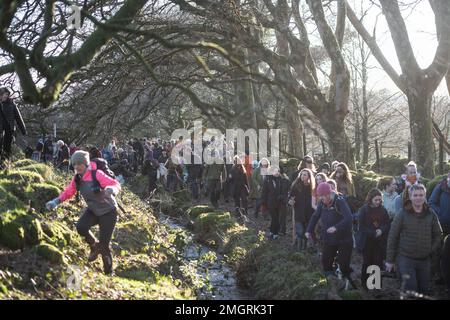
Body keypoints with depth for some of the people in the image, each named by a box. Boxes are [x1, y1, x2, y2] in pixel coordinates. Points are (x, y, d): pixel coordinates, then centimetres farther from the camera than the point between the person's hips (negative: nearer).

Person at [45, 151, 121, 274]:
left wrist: (111, 189, -52)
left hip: (108, 212, -5)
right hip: (93, 210, 5)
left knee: (104, 245, -7)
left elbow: (116, 185, -29)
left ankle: (108, 272, 17)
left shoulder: (97, 175, -24)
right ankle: (95, 246, 7)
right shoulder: (77, 178, -6)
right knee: (81, 227, -24)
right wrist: (56, 201, -10)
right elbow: (68, 191, 5)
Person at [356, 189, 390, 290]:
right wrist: (374, 233, -16)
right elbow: (361, 226, -9)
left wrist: (381, 230, -14)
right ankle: (364, 283, 21)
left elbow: (387, 224, 6)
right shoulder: (363, 210, -6)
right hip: (367, 241, -2)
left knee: (378, 262, 3)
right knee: (367, 262, 5)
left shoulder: (383, 209, 4)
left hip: (380, 241, 3)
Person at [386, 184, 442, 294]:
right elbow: (392, 237, -4)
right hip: (405, 258, -3)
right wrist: (389, 260, -4)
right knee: (411, 288, -15)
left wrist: (432, 250, 0)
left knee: (424, 290, 12)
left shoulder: (431, 214, 2)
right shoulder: (402, 215, -6)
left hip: (425, 260, 3)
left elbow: (438, 235, 12)